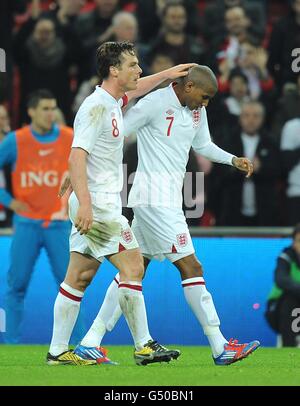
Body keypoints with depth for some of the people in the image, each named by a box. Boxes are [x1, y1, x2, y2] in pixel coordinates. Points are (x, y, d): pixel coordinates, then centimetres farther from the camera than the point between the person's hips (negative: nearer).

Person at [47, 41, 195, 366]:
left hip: (96, 205, 10)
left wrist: (167, 74, 41)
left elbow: (135, 90, 39)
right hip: (97, 205, -10)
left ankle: (58, 351, 8)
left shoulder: (111, 102, 13)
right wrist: (84, 203, -31)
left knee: (80, 277, 8)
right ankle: (144, 346, -3)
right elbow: (76, 156, -23)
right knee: (133, 266, -7)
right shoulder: (96, 106, -15)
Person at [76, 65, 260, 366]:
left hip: (168, 199, 9)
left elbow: (202, 145, 29)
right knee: (191, 268, -8)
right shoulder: (155, 104, -15)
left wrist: (233, 160, 15)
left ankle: (90, 342, 10)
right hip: (155, 199, -9)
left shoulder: (196, 110, 12)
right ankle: (220, 348, -4)